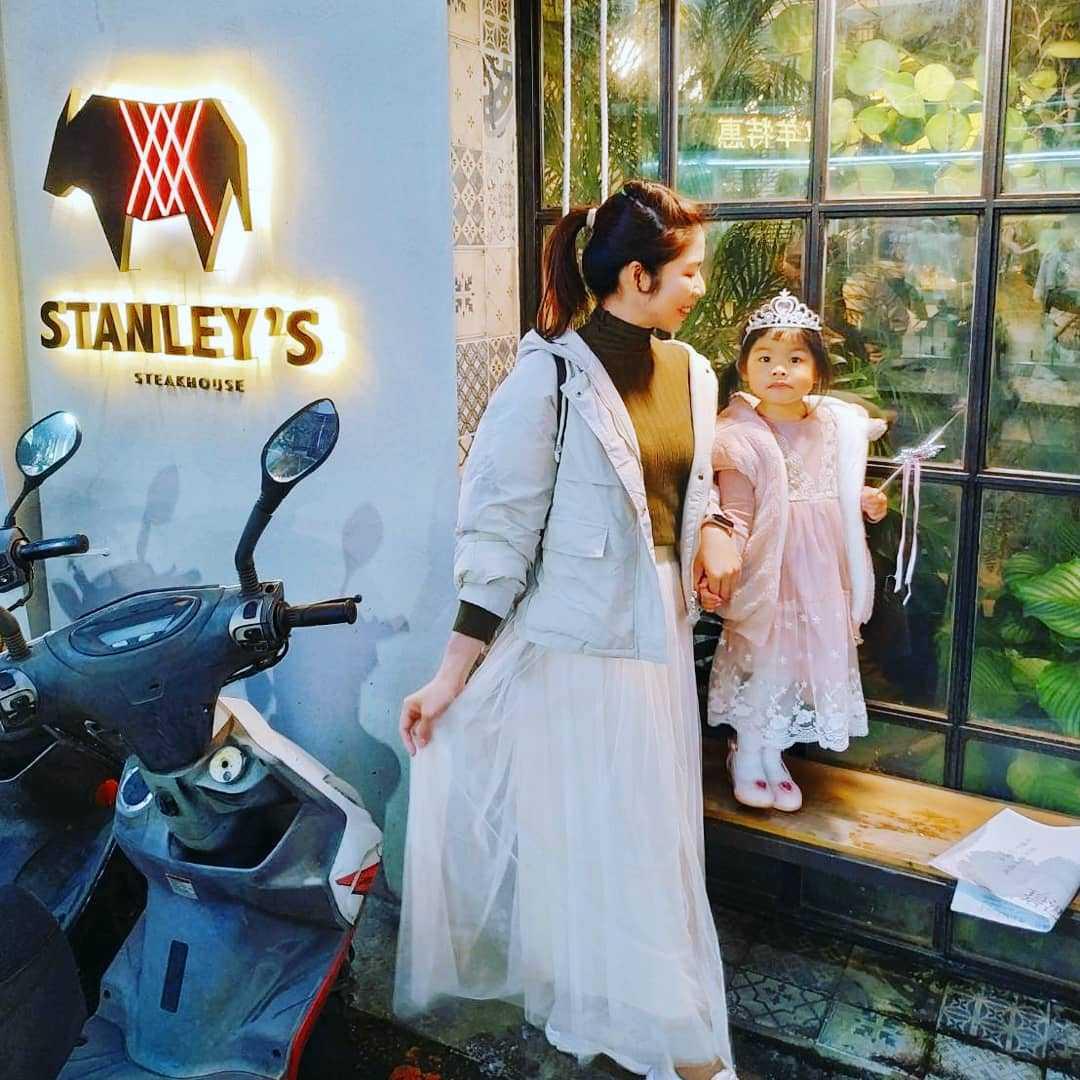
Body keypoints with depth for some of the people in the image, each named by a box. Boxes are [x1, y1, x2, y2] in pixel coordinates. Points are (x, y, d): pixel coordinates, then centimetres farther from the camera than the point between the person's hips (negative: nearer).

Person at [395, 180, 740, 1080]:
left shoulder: (691, 372, 5)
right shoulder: (552, 377, -15)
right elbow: (500, 530, -14)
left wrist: (715, 528, -3)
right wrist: (453, 673, -14)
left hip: (662, 641, 7)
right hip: (574, 647, -7)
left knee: (661, 842, 17)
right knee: (587, 845, 6)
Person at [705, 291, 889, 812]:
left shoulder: (835, 426, 2)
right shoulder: (740, 437, -16)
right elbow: (736, 515, -19)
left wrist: (866, 499, 3)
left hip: (820, 572, 6)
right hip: (766, 571, -6)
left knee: (811, 655, 16)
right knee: (759, 657, 6)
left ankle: (772, 754, 36)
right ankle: (747, 756, 30)